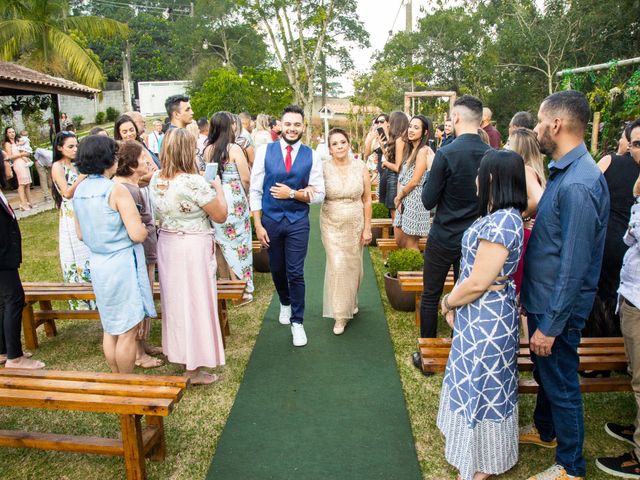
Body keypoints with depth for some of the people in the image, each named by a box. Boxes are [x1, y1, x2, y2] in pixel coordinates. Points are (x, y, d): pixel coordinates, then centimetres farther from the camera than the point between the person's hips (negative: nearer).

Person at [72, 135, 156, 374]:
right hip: (122, 263, -8)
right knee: (127, 332, 5)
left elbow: (80, 234, 14)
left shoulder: (79, 191, 5)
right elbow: (138, 234, -20)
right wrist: (144, 226, 0)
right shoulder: (116, 190, -17)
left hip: (98, 264, 8)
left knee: (110, 329, 20)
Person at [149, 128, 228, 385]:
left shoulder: (155, 179, 0)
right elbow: (221, 216, -13)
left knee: (175, 299, 21)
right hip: (193, 248, -7)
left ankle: (178, 351, 40)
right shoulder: (194, 182, -23)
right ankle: (194, 368, 19)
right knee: (195, 302, 6)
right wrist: (218, 188, 3)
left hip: (166, 245, 7)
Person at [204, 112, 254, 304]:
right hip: (234, 199, -4)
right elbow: (246, 178, -9)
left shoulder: (208, 150, 2)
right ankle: (245, 288, 15)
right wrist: (246, 195, 9)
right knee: (240, 243, 7)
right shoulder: (234, 148, -11)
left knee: (222, 242, 13)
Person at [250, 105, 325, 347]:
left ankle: (297, 322, 17)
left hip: (298, 222, -1)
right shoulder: (265, 151, -3)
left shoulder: (311, 156, -3)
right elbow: (255, 190, -2)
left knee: (296, 273, 0)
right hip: (270, 220, 1)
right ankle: (285, 303, 46)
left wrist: (292, 193, -15)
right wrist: (258, 224, -6)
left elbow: (319, 195, -2)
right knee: (277, 270, 17)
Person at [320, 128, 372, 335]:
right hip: (332, 225, -1)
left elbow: (367, 200, 0)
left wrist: (367, 228, -1)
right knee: (337, 266, -5)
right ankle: (340, 315, 9)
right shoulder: (323, 168, -8)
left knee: (353, 265, 14)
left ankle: (351, 301, 42)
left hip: (355, 225, 2)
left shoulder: (360, 167, -4)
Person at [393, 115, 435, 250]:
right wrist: (399, 197, -3)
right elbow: (402, 176, 10)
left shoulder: (424, 151, -14)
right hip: (404, 200, 8)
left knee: (410, 245, 2)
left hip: (415, 199, -8)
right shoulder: (410, 149, 14)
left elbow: (415, 181, -16)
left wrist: (399, 196, -3)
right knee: (399, 241, 14)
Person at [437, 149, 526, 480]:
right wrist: (454, 301, 3)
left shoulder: (500, 221, -27)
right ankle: (479, 447, 46)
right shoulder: (504, 216, 5)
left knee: (481, 386, 8)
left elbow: (478, 283, -25)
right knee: (479, 383, 24)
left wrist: (448, 303, -9)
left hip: (486, 319, -10)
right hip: (483, 315, 10)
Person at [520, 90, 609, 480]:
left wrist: (551, 325, -21)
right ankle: (544, 430, 50)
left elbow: (573, 265, -26)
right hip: (542, 298, 9)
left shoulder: (578, 184, -27)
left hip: (558, 306, -9)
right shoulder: (565, 171, 4)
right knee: (545, 372, 26)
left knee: (561, 382, 9)